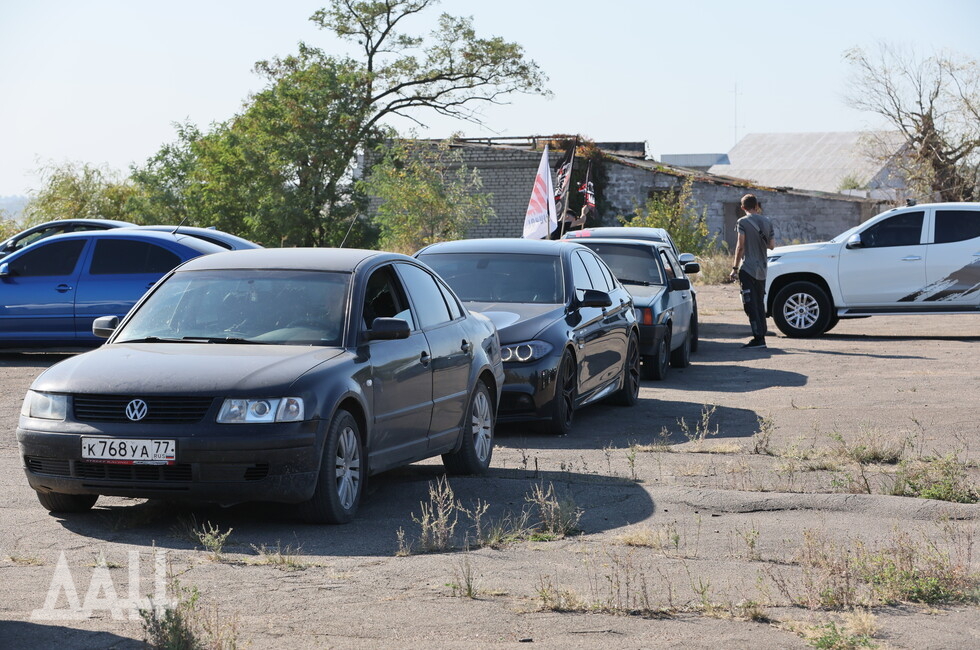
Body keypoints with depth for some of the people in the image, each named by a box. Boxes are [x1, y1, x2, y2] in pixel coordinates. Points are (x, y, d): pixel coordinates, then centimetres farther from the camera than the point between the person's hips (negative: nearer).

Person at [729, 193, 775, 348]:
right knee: (760, 304, 13)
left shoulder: (742, 222, -7)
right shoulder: (767, 222, 9)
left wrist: (735, 268, -9)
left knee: (750, 304, -8)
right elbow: (772, 246, 11)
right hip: (761, 270, 6)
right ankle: (762, 336, 13)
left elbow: (740, 246, -12)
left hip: (748, 268, -6)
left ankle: (758, 337, -16)